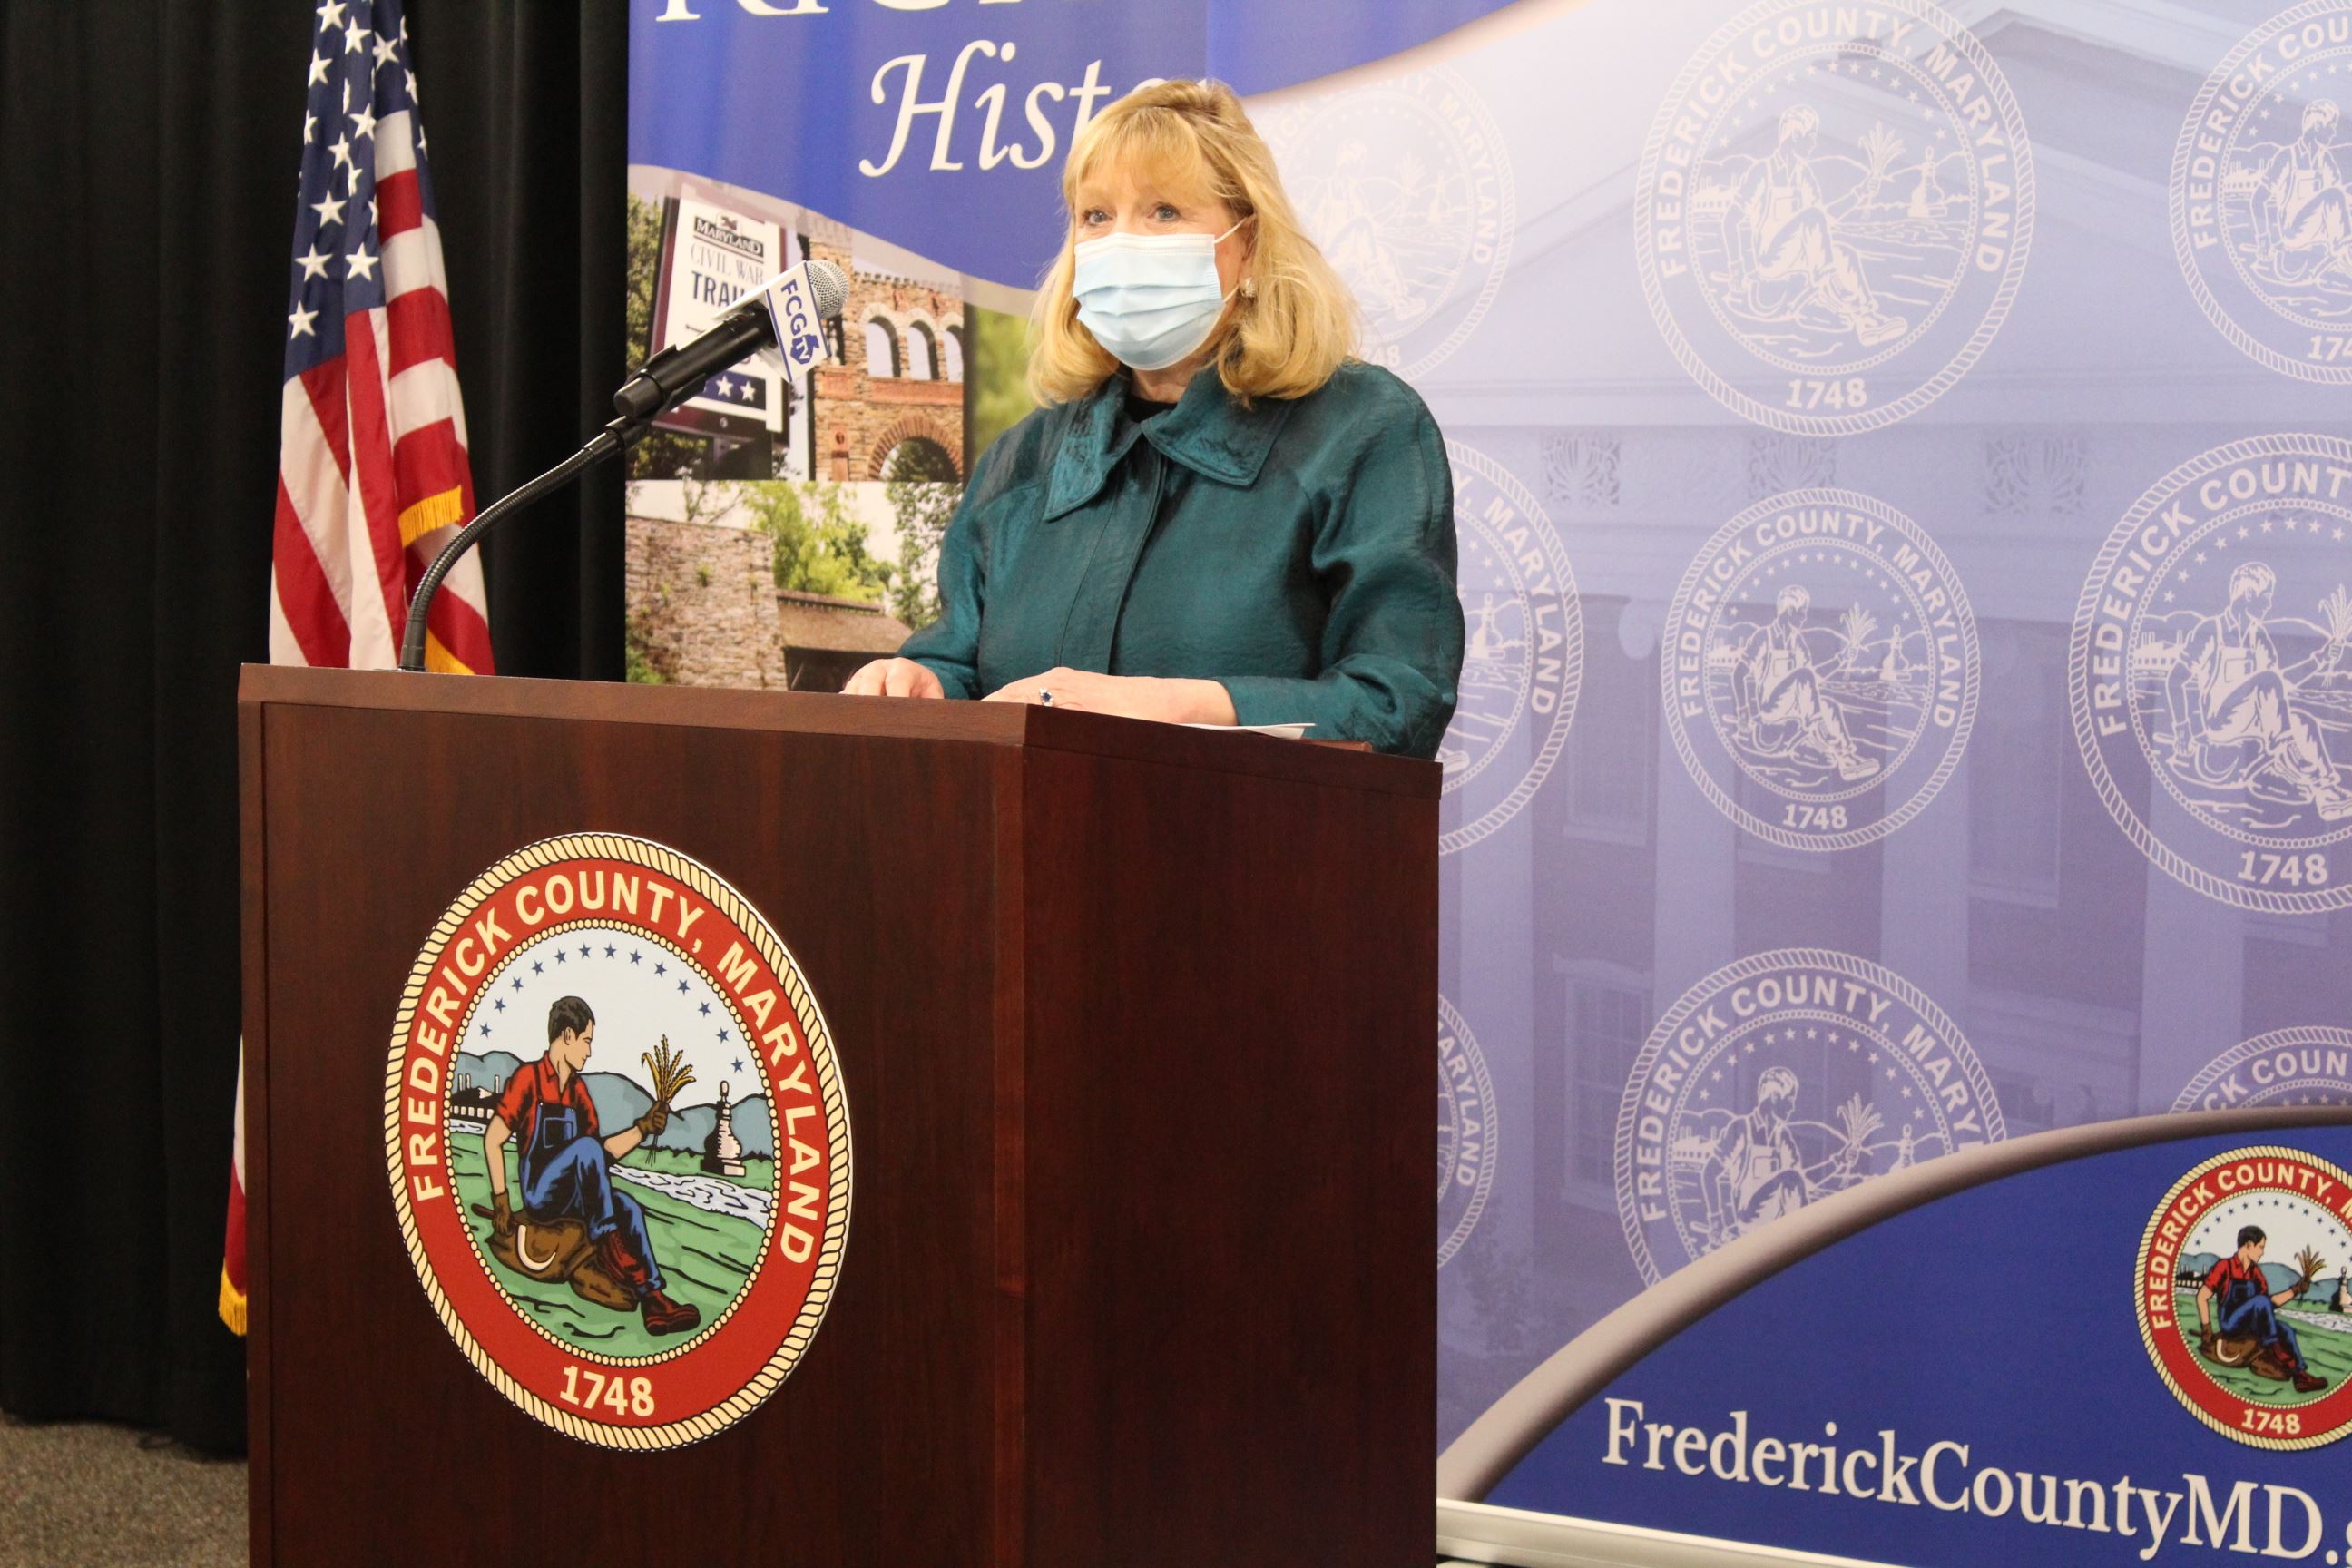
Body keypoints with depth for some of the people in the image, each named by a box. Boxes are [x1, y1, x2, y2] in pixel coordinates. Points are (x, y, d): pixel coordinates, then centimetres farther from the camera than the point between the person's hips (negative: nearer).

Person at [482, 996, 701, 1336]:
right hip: (538, 1194, -6)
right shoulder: (528, 1079, -3)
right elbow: (492, 1140, -6)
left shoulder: (578, 1091, 17)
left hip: (570, 1199, 6)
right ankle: (607, 1243, -35)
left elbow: (604, 1153, 17)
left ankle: (652, 1298, -27)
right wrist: (500, 1200, -10)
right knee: (587, 1146, -29)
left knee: (628, 1208, -19)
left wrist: (642, 1127, 6)